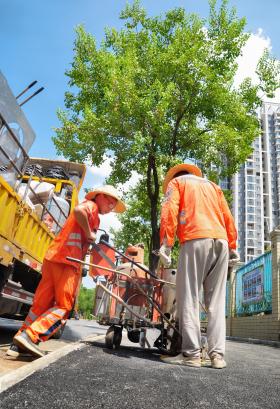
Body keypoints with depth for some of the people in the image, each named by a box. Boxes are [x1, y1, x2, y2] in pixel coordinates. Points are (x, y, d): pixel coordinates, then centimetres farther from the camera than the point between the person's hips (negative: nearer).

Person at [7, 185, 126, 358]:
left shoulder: (90, 212, 31)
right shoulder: (91, 205, 3)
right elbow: (78, 210, -22)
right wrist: (90, 234, -13)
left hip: (53, 257, 9)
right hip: (67, 260, -9)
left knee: (41, 304, 8)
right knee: (64, 305, -6)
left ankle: (19, 343, 9)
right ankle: (29, 336, -16)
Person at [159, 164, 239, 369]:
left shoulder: (176, 182, 18)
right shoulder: (213, 185, 31)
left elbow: (169, 211, -1)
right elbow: (228, 218, 20)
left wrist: (166, 243, -8)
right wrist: (233, 247, 18)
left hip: (195, 240, -5)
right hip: (221, 242, 5)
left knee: (188, 298, -3)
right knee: (216, 301, 5)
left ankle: (191, 353, -6)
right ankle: (217, 354, 2)